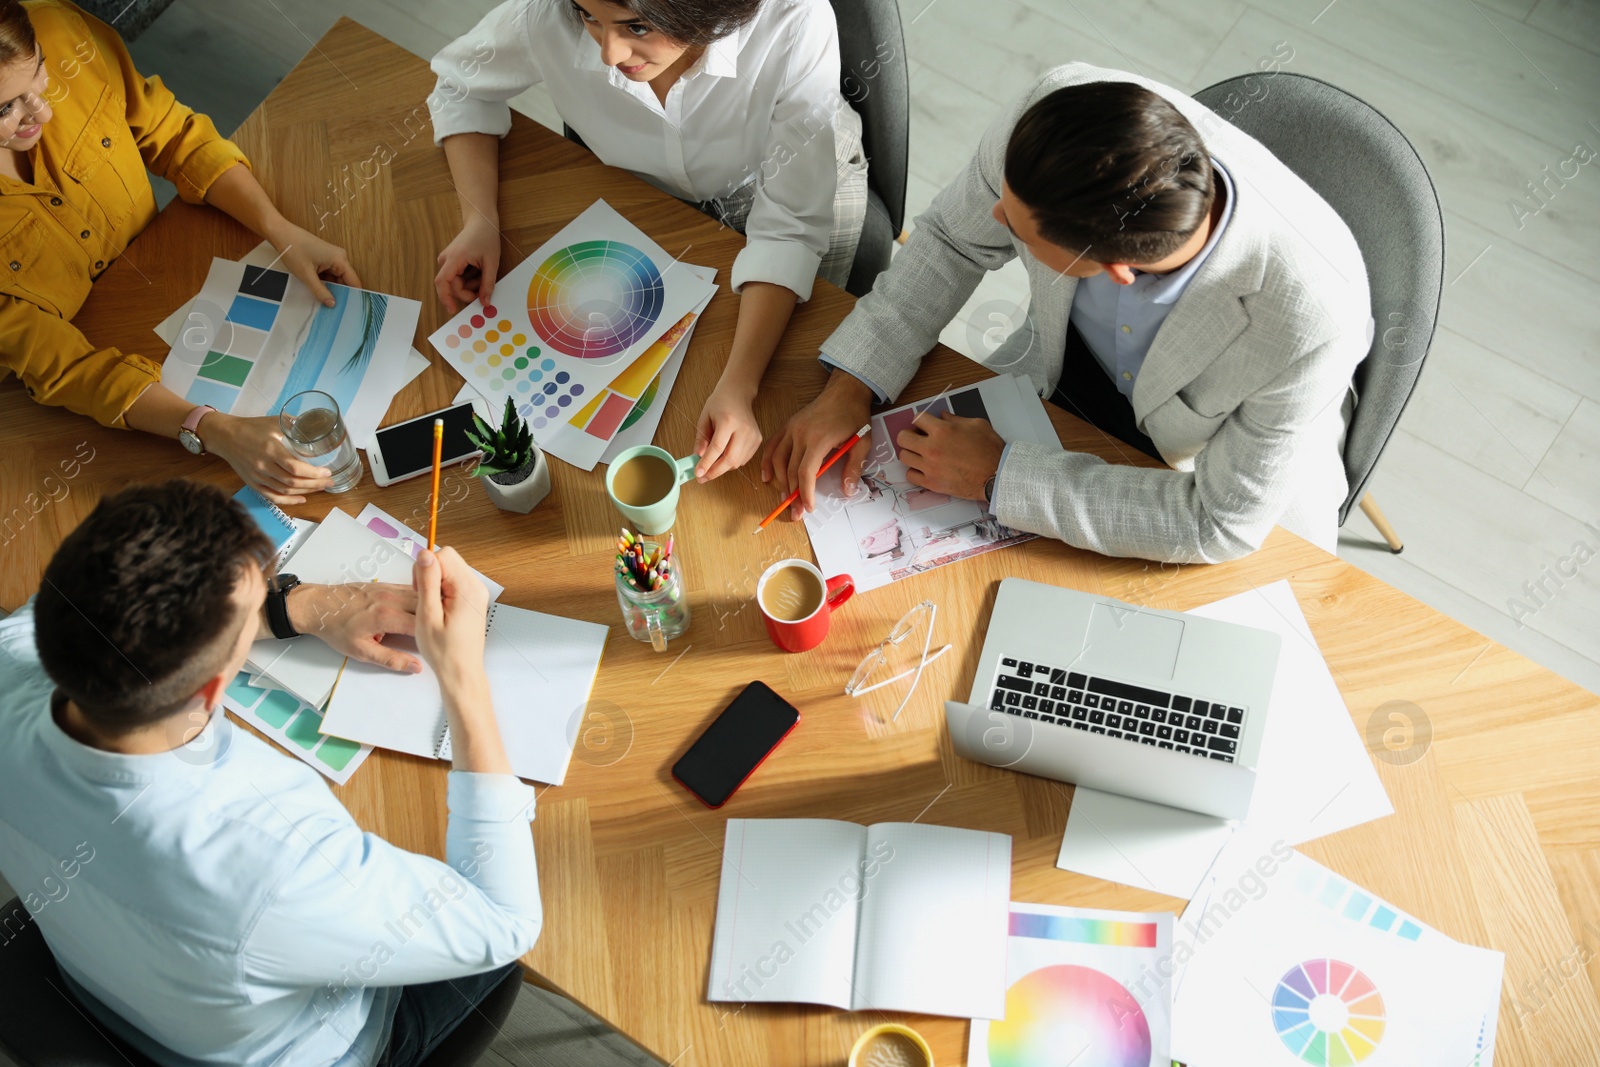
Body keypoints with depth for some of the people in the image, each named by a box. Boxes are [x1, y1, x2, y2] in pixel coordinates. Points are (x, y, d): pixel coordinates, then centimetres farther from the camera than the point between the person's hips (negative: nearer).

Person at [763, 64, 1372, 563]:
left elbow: (1220, 524, -28)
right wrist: (849, 388, -21)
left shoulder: (1313, 315, -41)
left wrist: (1000, 476, -28)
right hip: (1061, 378, 3)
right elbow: (955, 238, -11)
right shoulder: (1062, 103, -32)